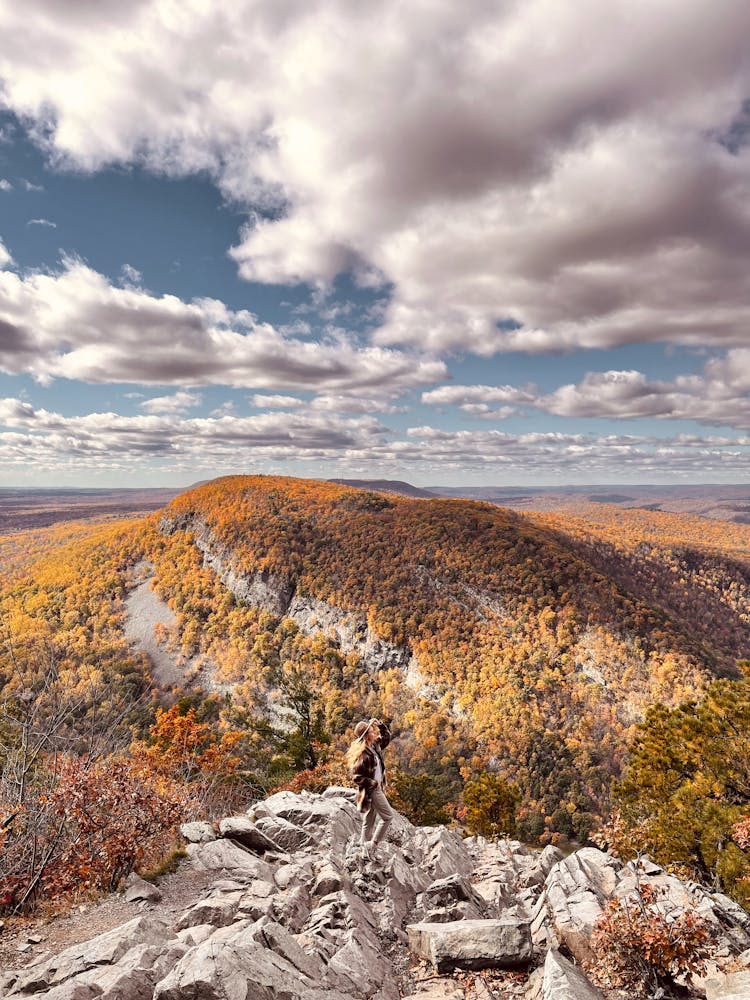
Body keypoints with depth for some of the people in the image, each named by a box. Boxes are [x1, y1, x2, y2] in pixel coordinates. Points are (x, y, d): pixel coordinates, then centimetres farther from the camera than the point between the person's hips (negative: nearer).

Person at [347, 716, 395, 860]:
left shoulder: (374, 746, 5)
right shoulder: (362, 753, -20)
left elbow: (387, 736, 20)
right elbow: (356, 776, -21)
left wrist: (379, 723, 5)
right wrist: (373, 783, -16)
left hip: (376, 788, 8)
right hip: (370, 790, -8)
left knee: (369, 822, 13)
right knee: (388, 816, -5)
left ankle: (365, 851, 21)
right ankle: (372, 846, 1)